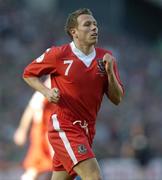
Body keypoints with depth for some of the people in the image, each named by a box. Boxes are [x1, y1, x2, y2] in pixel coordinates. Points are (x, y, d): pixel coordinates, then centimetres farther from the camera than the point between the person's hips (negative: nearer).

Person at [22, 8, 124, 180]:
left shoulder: (105, 57, 5)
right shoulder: (58, 54, -7)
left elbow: (117, 99, 4)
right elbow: (28, 74, 6)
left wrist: (110, 71, -11)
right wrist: (47, 92, -11)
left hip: (88, 130, 6)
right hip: (64, 127, -6)